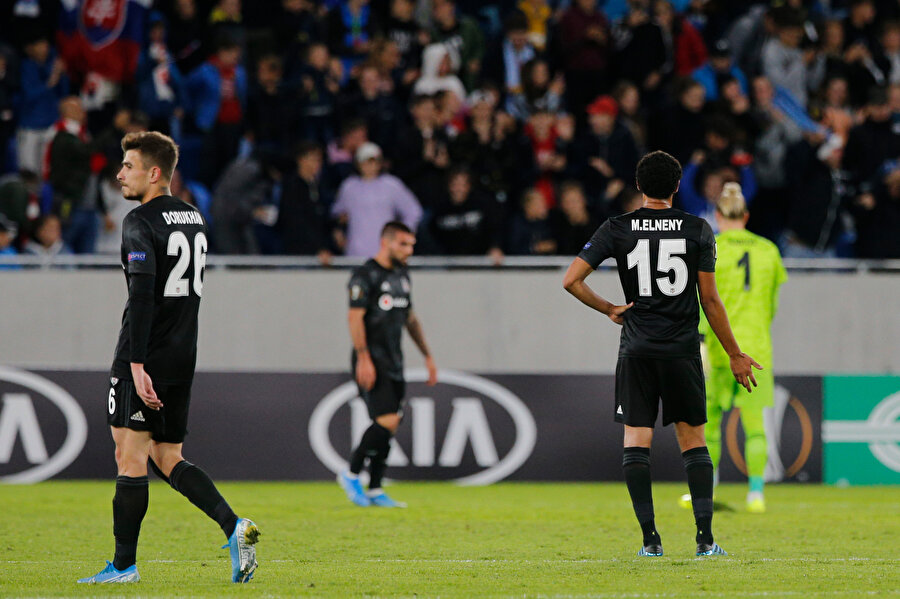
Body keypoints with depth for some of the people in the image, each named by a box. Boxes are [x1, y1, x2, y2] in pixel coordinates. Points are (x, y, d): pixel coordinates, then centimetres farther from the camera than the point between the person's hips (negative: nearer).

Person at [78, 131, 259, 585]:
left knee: (130, 456, -3)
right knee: (167, 458, 14)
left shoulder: (141, 223, -12)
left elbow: (142, 295, -22)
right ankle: (234, 527, -3)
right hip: (183, 358, 8)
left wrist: (137, 364, -25)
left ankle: (124, 564, -1)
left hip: (145, 360, -8)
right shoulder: (194, 219, 14)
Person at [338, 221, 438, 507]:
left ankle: (375, 490, 10)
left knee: (388, 427, 5)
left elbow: (410, 318, 26)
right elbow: (355, 317, -16)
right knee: (387, 421, -18)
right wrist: (363, 359, -24)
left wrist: (427, 356, 25)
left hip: (394, 362, 8)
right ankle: (351, 474, -3)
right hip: (372, 362, -8)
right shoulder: (365, 276, -9)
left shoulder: (401, 276, 17)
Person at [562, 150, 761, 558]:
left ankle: (650, 538, -3)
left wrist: (608, 309, 9)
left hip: (637, 351, 0)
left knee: (636, 442, 4)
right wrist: (735, 356, 8)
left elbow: (571, 281, -5)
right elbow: (710, 301, -1)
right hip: (683, 351, 0)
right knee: (693, 440, 7)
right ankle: (705, 536, -1)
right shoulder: (698, 230, -1)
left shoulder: (617, 229, 0)